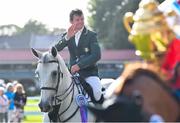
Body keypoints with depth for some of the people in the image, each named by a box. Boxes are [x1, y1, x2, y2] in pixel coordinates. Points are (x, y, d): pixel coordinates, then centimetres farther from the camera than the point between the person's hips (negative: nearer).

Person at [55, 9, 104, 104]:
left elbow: (96, 55, -10)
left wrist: (79, 65, -19)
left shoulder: (91, 35, 0)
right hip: (73, 73, 4)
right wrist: (67, 37, -23)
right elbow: (56, 49, -6)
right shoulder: (67, 36, 10)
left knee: (97, 92, -30)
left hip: (89, 72, -4)